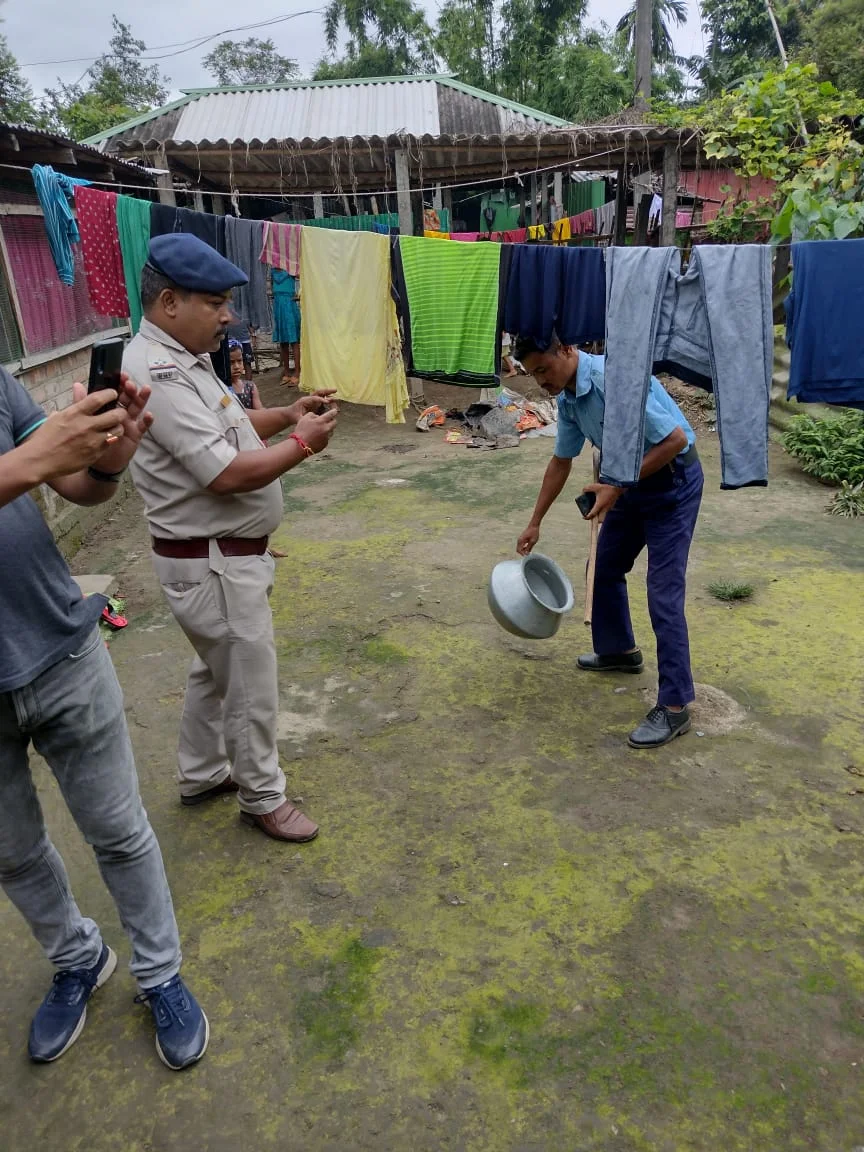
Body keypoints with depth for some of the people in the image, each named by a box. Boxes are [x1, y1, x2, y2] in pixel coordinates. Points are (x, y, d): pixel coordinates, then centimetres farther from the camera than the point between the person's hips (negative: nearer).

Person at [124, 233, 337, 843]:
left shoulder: (182, 359, 8)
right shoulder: (158, 374, -25)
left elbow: (226, 426, 20)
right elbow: (229, 474, -28)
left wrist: (288, 414, 5)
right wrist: (303, 443, -17)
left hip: (223, 554, 11)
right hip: (214, 565, -11)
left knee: (216, 672, 25)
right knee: (251, 687, 6)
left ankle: (202, 774, 43)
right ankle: (263, 798, 26)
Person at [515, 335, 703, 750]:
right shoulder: (568, 398, 1)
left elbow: (675, 438, -28)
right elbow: (561, 461, 14)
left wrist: (616, 487, -26)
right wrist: (535, 524, 17)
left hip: (673, 483, -9)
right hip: (632, 483, 9)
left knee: (664, 592, -10)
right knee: (605, 568, 17)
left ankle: (675, 707, -3)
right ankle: (618, 650, 39)